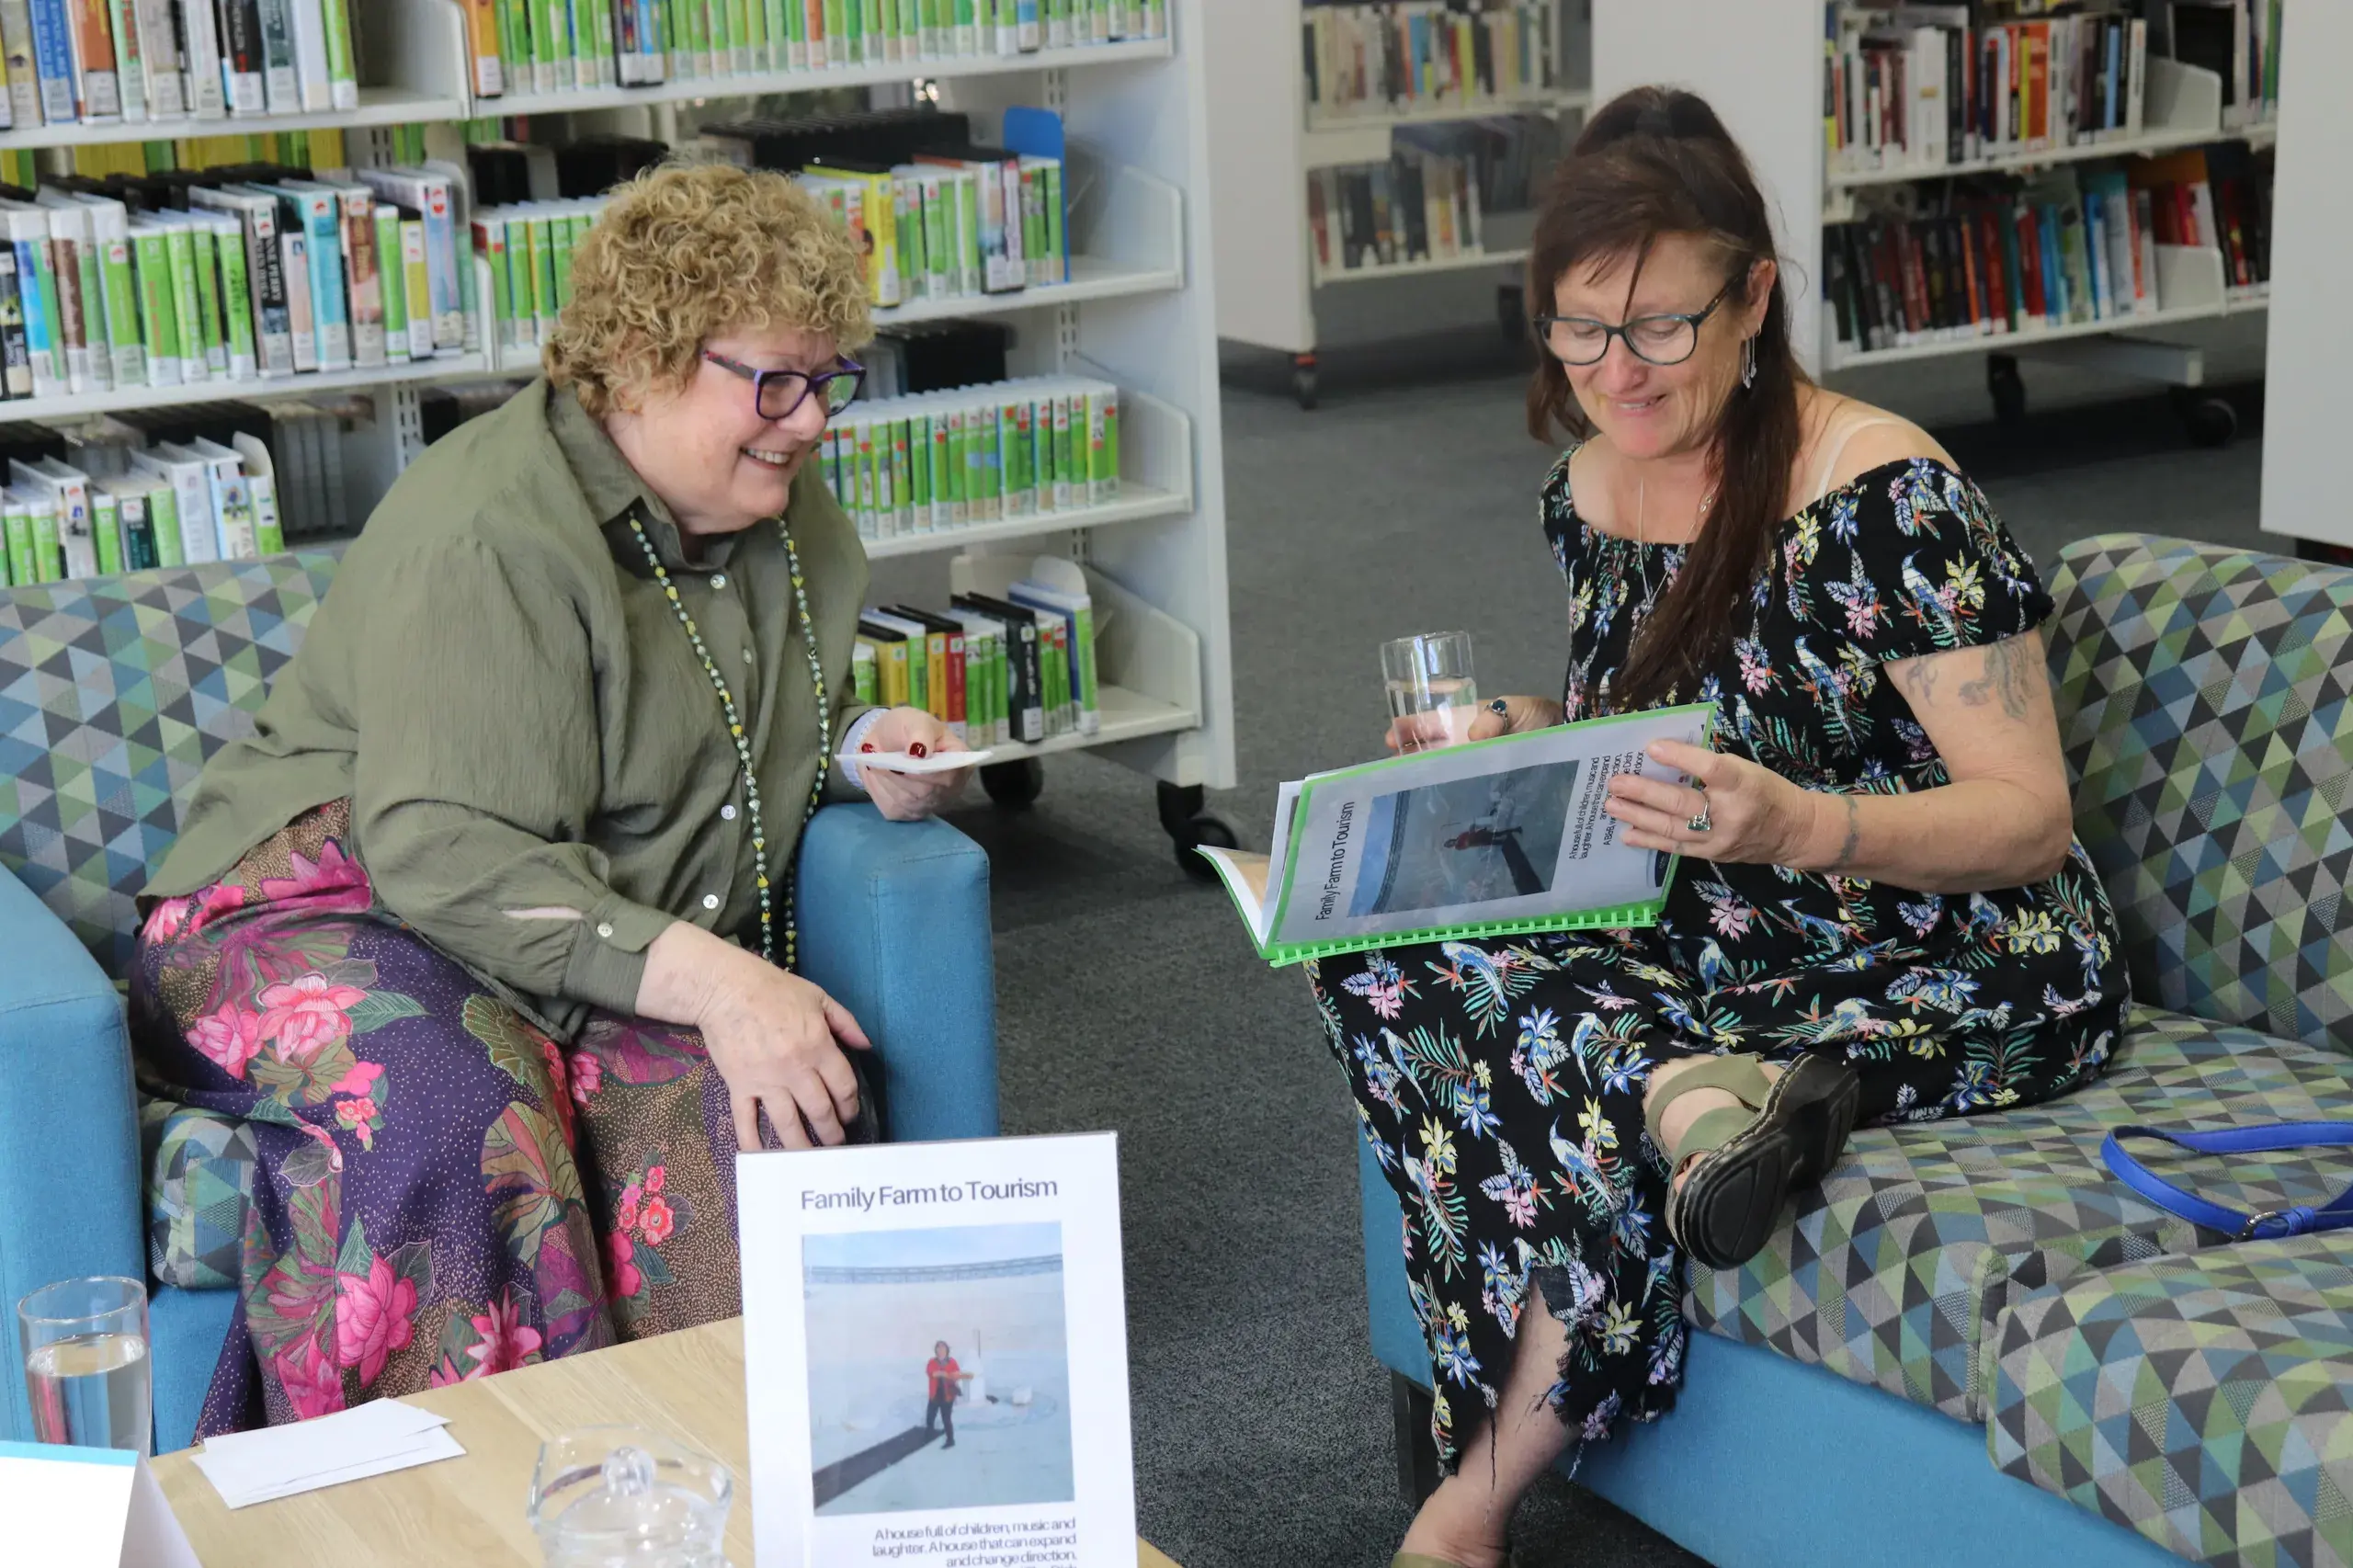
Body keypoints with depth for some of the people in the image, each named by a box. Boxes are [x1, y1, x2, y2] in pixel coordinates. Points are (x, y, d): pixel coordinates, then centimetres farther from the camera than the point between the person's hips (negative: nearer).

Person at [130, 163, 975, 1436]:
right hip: (339, 905, -6)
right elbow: (452, 855, -26)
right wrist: (710, 980, -34)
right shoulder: (491, 538, -19)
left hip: (637, 947, 7)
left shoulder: (787, 512, 9)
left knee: (746, 1113, -26)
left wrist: (865, 753, 1)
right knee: (448, 1110, -39)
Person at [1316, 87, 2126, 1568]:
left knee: (1562, 1073, -30)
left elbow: (2032, 818, -20)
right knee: (1386, 953, -18)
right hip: (1716, 943, 7)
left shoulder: (1889, 498, -17)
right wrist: (1518, 734, -2)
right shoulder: (1591, 486, 5)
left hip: (1964, 979, -7)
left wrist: (1797, 828, -37)